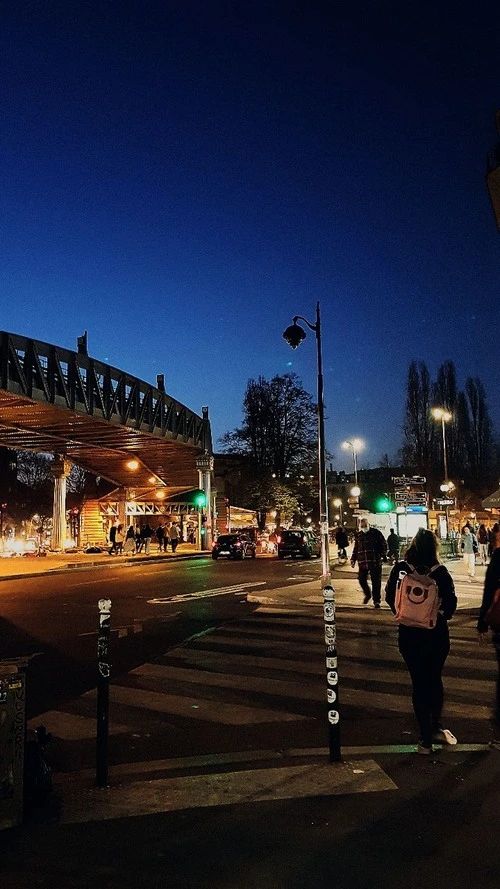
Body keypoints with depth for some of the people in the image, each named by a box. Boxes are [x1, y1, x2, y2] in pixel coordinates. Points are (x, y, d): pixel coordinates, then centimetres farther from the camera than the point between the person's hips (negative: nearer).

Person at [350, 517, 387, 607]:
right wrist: (353, 559, 11)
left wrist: (383, 555, -7)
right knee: (362, 580, 5)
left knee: (376, 582, -1)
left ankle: (376, 601, 9)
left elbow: (384, 545, 3)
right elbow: (356, 549, 18)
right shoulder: (358, 535, 10)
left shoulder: (376, 533, 0)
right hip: (362, 563, 3)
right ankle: (367, 595, 32)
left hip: (375, 562, -3)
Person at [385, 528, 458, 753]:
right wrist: (441, 616, 9)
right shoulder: (440, 572, -12)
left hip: (409, 634, 0)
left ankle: (426, 737, 15)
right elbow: (451, 603, -9)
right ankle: (436, 728, 33)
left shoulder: (400, 569, -11)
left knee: (419, 684, 10)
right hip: (437, 634, 0)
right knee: (435, 680, 21)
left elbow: (390, 597, -4)